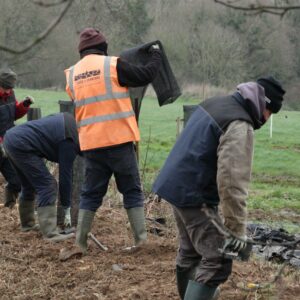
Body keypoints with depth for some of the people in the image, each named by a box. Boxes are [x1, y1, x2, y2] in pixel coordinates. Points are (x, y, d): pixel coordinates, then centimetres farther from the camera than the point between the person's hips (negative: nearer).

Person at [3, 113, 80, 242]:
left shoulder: (70, 120, 10)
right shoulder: (69, 141, -15)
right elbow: (65, 175, -12)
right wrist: (67, 210, -4)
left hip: (11, 137, 10)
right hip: (21, 145, -10)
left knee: (29, 184, 23)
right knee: (47, 185, -11)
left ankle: (27, 223, 36)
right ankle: (50, 233, -16)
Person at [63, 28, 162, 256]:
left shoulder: (72, 74, 10)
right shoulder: (113, 65, -5)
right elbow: (146, 75, 0)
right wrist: (155, 54, 16)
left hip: (91, 143, 4)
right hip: (119, 140, -4)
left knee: (91, 193, 12)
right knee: (132, 190, 7)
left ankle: (80, 242, 8)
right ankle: (141, 238, 5)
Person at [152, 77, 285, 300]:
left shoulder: (215, 104, 9)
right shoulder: (240, 127, -20)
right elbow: (232, 181, -26)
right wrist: (237, 229, -21)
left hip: (177, 186, 10)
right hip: (195, 196, -10)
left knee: (190, 251, 24)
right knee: (218, 261, -8)